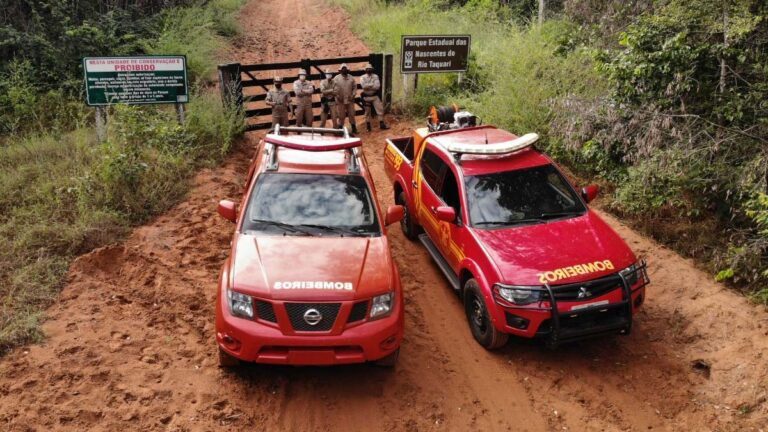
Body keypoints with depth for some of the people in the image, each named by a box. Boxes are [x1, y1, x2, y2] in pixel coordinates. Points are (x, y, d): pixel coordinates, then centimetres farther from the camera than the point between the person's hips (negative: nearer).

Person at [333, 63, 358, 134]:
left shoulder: (351, 78, 4)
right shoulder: (336, 78, -3)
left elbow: (355, 87, 7)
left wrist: (353, 95, -4)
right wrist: (337, 96, -11)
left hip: (350, 100, 2)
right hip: (340, 100, -2)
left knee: (352, 114, 8)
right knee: (341, 116, 2)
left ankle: (354, 128, 19)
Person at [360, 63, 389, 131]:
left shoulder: (375, 76, 0)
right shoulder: (362, 77, -2)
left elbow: (377, 86, -14)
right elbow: (363, 85, -20)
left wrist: (368, 86, -14)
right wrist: (372, 85, -15)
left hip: (375, 96, 1)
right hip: (366, 97, -1)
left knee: (380, 109, -4)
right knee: (367, 112, 7)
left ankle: (382, 124, 3)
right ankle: (368, 126, 17)